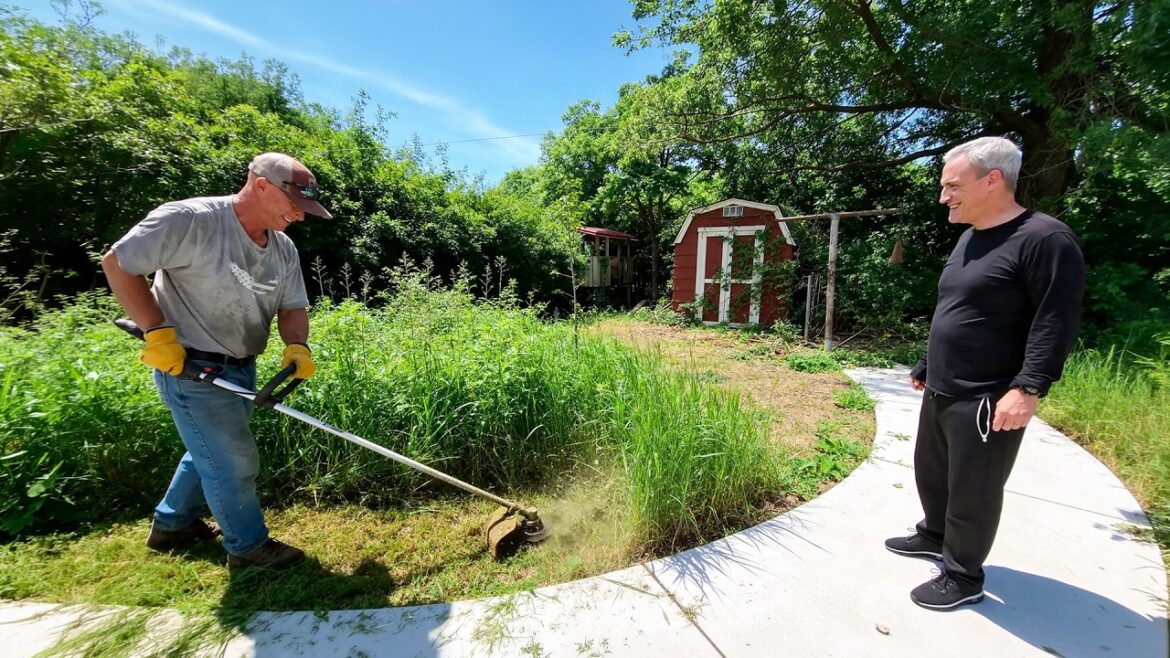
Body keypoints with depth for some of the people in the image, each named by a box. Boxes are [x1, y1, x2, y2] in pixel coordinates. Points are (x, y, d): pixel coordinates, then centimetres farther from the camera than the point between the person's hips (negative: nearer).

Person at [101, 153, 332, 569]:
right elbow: (117, 263, -13)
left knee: (211, 451, 25)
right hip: (189, 367, -8)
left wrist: (297, 346, -14)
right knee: (235, 461, 1)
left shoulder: (284, 249, 2)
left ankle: (172, 523, 48)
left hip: (240, 369, 8)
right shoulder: (188, 220, -19)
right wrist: (158, 331, -18)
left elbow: (292, 307, 6)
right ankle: (248, 545, 23)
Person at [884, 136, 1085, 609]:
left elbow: (1055, 323, -18)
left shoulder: (1044, 239, -13)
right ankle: (934, 536, 42)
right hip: (939, 392, 8)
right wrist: (925, 367, 21)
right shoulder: (968, 239, 13)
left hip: (988, 402, -8)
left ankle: (963, 577, 23)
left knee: (972, 490, 5)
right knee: (930, 471, 20)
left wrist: (1028, 389, -24)